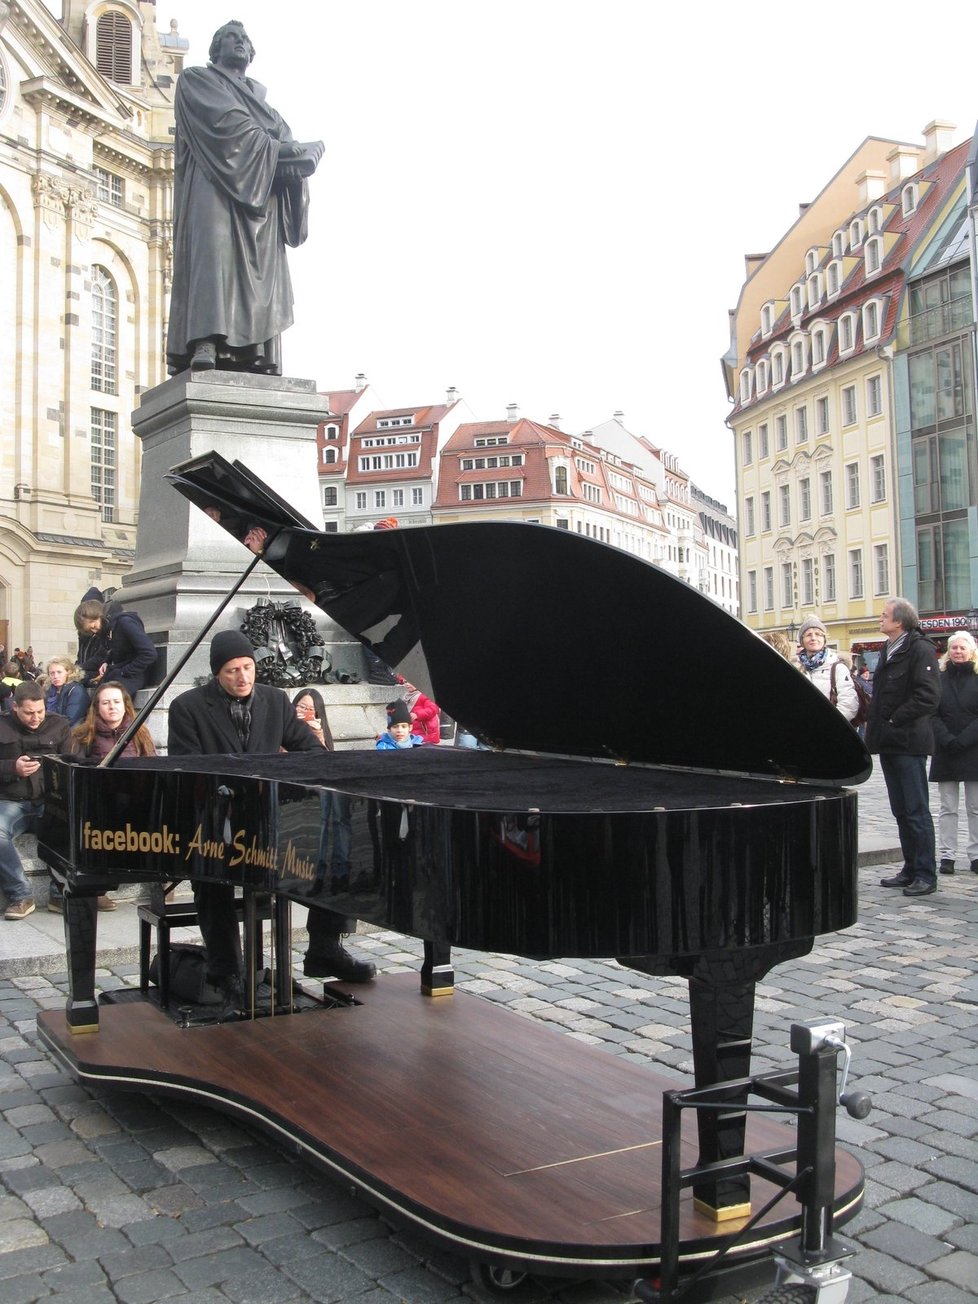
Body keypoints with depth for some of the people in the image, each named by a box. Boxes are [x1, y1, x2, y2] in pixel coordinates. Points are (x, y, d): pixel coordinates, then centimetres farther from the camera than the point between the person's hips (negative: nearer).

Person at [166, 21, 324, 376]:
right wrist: (282, 149, -7)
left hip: (260, 193, 5)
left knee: (262, 268, -10)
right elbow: (229, 125, -3)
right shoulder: (196, 81, 16)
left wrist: (302, 152, -10)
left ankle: (256, 356, -21)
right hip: (214, 185, -5)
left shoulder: (259, 96, 33)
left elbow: (285, 138, 14)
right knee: (213, 247, -25)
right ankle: (205, 342, -39)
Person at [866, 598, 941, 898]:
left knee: (917, 811, -4)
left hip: (908, 743, -9)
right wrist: (876, 722, 8)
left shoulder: (920, 650, -13)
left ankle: (927, 875, 2)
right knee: (901, 811, 13)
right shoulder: (888, 651, 15)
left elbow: (928, 696, -22)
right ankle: (911, 870, 21)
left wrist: (895, 720, -17)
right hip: (889, 743, 9)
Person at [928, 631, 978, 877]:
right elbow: (932, 714, 1)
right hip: (945, 753, 1)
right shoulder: (939, 679, 7)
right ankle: (947, 855, 5)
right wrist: (947, 739, -12)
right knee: (948, 808, 3)